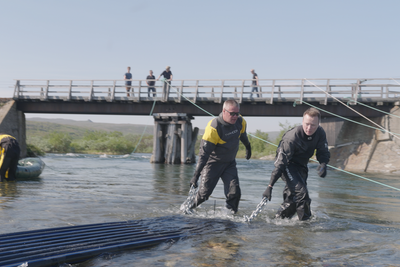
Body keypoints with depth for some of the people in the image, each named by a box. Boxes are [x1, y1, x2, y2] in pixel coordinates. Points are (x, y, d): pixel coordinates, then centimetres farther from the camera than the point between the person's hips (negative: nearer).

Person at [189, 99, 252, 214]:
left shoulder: (240, 122, -8)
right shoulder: (214, 127, -26)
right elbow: (204, 153, -27)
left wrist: (248, 147, 36)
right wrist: (196, 175, -33)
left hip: (230, 163, 5)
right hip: (213, 163, -5)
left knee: (234, 193, -10)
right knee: (204, 193, -6)